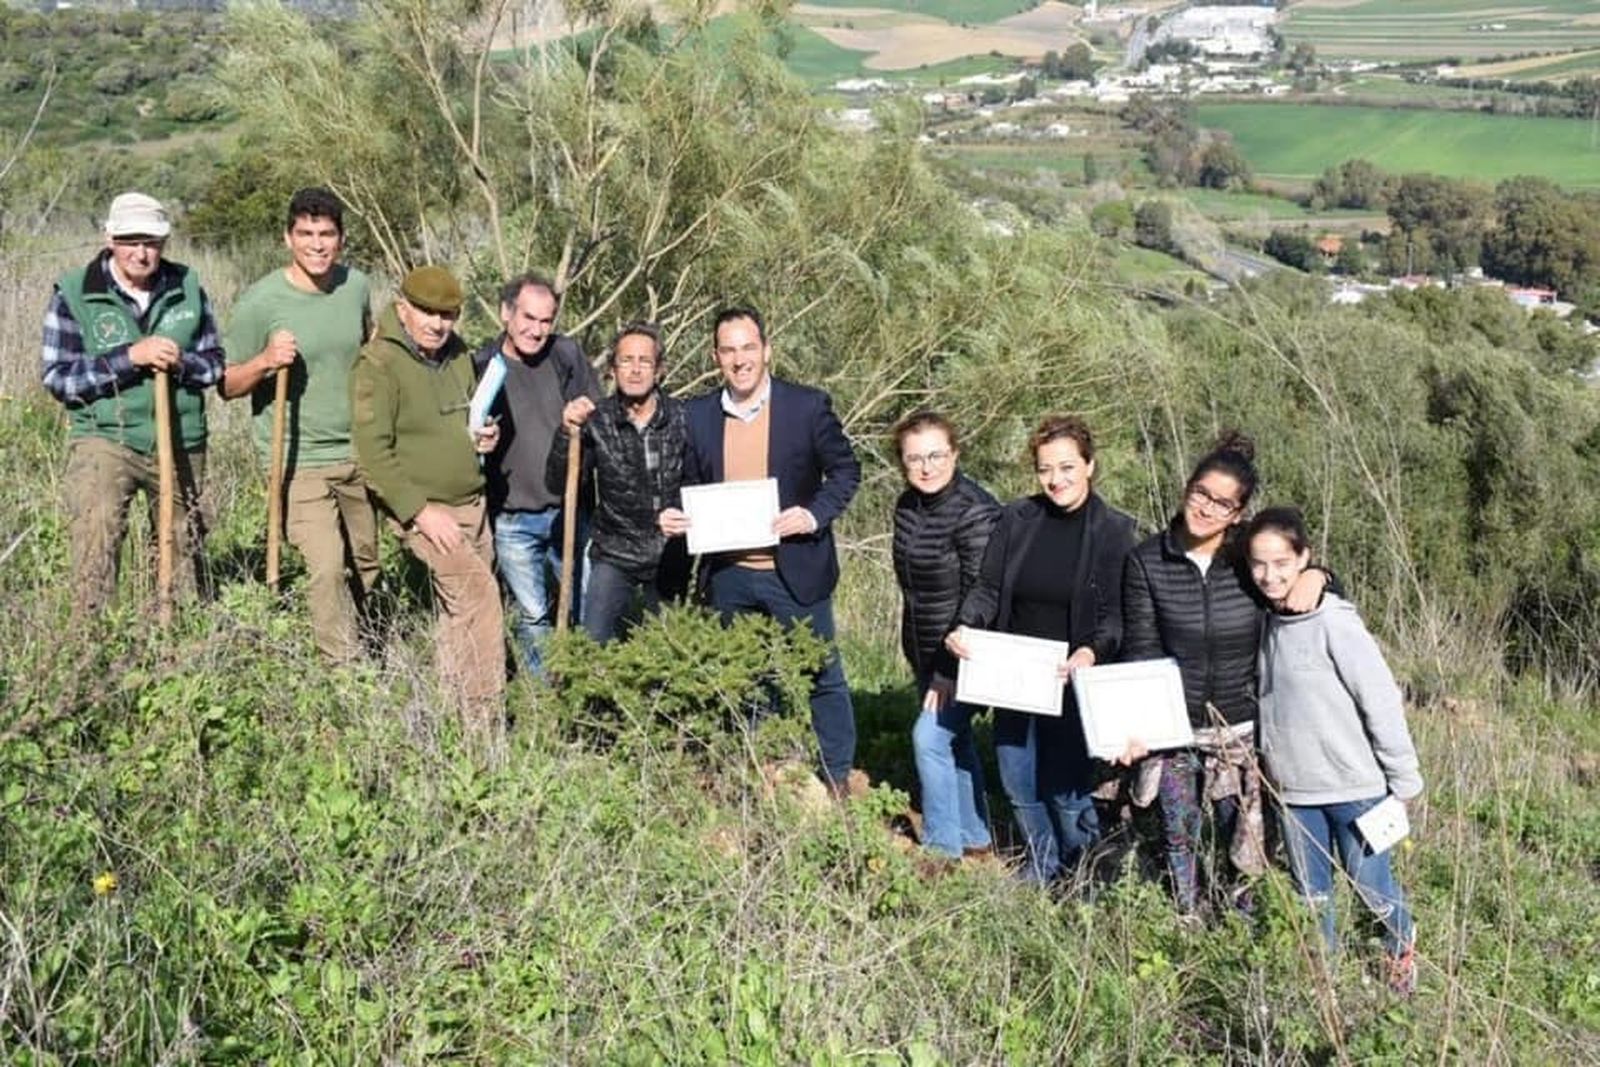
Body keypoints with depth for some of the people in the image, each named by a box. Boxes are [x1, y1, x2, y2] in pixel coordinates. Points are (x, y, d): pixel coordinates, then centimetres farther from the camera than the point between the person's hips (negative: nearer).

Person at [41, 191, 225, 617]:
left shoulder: (187, 287, 2)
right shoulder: (74, 293, -6)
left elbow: (216, 362, 7)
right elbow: (57, 377, -10)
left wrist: (180, 362, -16)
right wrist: (129, 357, -21)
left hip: (181, 444, 3)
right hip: (104, 439, -3)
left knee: (184, 545, 14)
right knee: (95, 543, -18)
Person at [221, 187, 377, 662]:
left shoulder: (356, 286, 2)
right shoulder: (261, 301, -12)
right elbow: (227, 385, -7)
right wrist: (265, 361, -25)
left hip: (358, 453, 5)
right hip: (299, 460, -5)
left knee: (364, 562, 15)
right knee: (327, 567, -15)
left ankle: (353, 648, 37)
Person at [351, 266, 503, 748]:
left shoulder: (457, 353, 9)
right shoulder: (378, 365, -14)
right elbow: (374, 452, -17)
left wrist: (483, 437, 3)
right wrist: (420, 511, -21)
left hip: (472, 503, 8)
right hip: (423, 510, -8)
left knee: (460, 612, 13)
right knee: (480, 597, -18)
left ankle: (454, 709, 26)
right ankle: (486, 725, -13)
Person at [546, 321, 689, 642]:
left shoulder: (682, 418, -6)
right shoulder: (596, 421, -7)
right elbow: (559, 485, -13)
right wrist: (567, 433, -27)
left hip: (670, 558, 1)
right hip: (614, 557, -1)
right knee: (593, 643, -9)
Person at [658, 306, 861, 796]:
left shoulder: (808, 405, -7)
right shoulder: (698, 415, 3)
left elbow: (845, 470, -1)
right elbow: (692, 486, 12)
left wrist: (814, 514, -17)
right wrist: (675, 517, -8)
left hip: (794, 569, -3)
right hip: (727, 576, 3)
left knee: (823, 677, 7)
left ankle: (838, 780, 22)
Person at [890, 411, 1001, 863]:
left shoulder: (975, 511, -21)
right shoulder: (907, 506, 4)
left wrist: (948, 673, -21)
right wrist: (915, 654, 17)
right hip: (927, 653, 8)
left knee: (930, 737, -13)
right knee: (955, 741, 16)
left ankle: (943, 848, 1)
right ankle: (976, 840, 30)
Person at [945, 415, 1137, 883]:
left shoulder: (1115, 531, -6)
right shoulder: (1016, 519, 2)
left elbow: (1115, 615, -9)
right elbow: (987, 588, 3)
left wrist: (1092, 652, -28)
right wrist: (965, 626, -17)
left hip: (1072, 681, -4)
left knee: (1065, 787, 1)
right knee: (1018, 783, 13)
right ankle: (1041, 865, 38)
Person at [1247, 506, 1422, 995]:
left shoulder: (1333, 621, -17)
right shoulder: (1269, 624, 3)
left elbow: (1381, 698, -15)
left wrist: (1403, 777, -11)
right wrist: (1267, 762, 12)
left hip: (1354, 785, -5)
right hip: (1295, 789, 6)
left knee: (1369, 881, 8)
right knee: (1312, 891, 15)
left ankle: (1403, 948, 35)